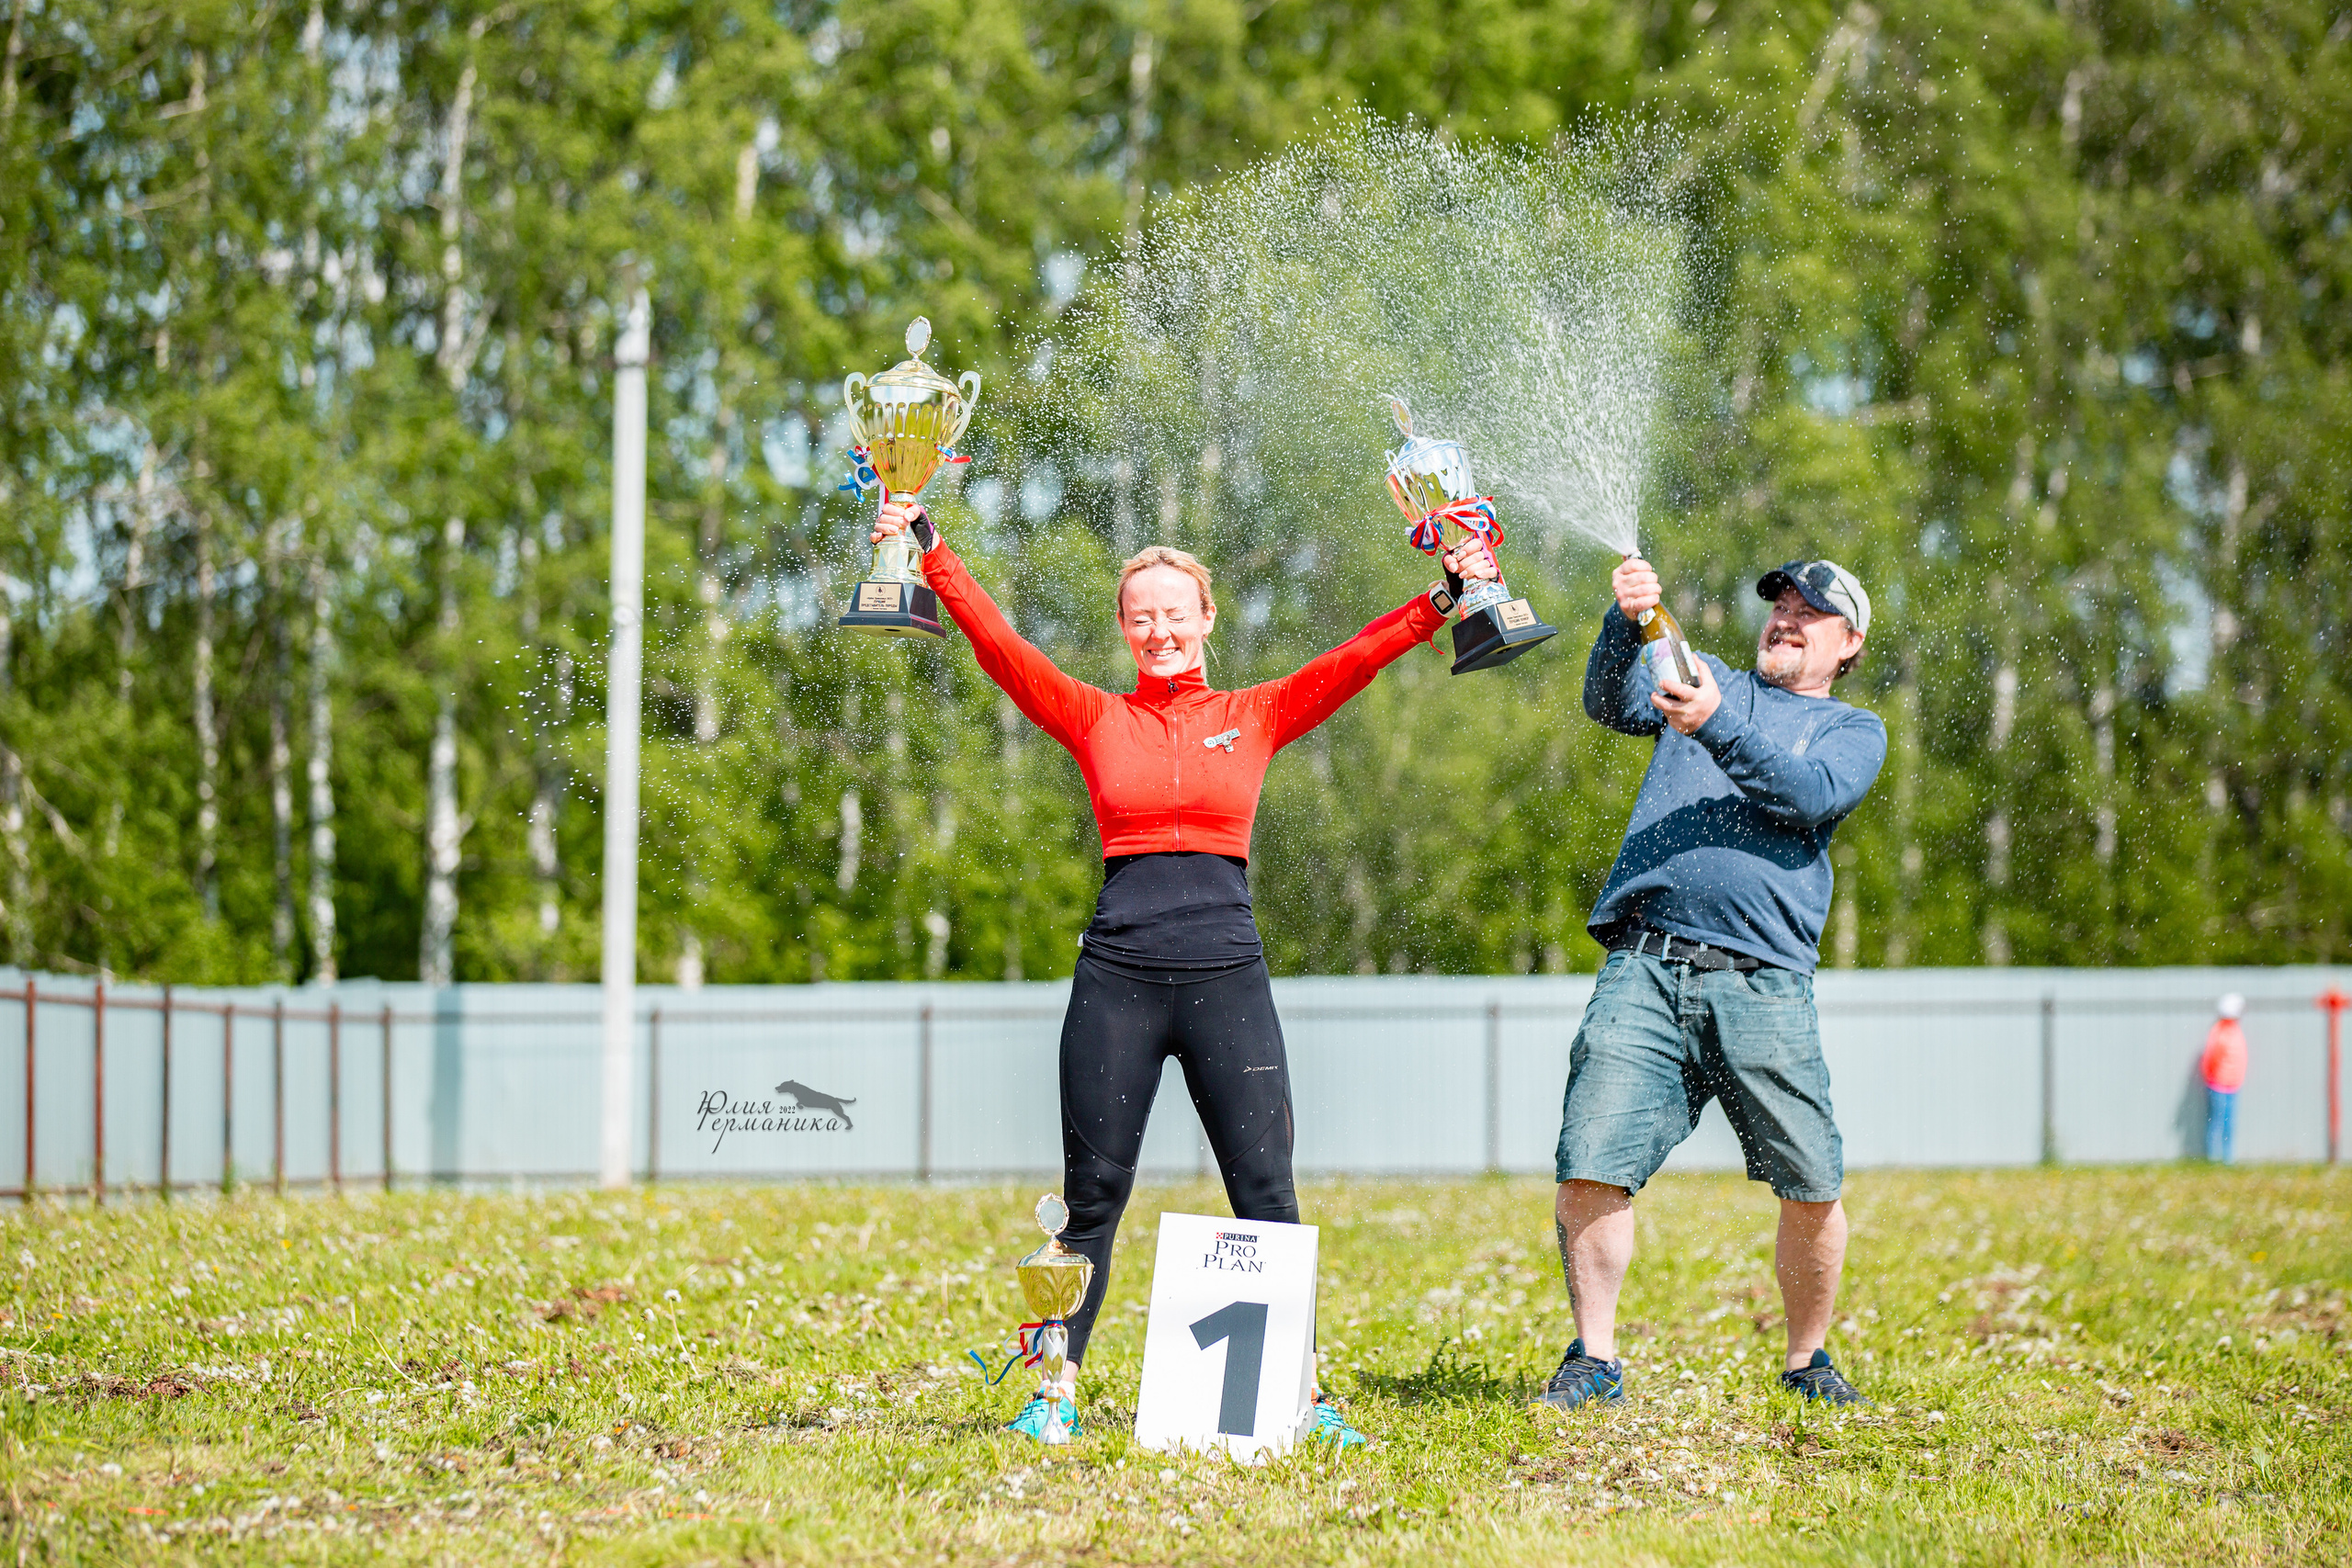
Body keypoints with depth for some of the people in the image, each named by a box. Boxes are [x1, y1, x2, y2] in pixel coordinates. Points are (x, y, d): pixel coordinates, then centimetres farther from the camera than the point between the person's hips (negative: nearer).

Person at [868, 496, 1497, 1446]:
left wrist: (1446, 598, -9)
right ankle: (1057, 1395, 9)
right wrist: (930, 553, -6)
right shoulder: (1095, 720, 10)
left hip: (1227, 975, 0)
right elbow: (999, 645, 1)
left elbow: (1360, 659, 2)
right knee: (1093, 1196, 3)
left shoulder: (1257, 717, 11)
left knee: (1265, 1196, -1)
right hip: (1117, 979, 0)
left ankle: (1303, 1399, 5)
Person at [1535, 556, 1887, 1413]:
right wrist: (1625, 625, -15)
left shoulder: (1853, 730, 16)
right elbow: (1610, 703, 4)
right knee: (1590, 1168, -10)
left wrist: (1717, 727, -19)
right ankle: (1593, 1359, 4)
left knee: (1812, 1189, -4)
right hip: (1644, 967, 1)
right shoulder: (1702, 677, 22)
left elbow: (1811, 795, -6)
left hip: (1763, 981, -1)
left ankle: (1808, 1360, 17)